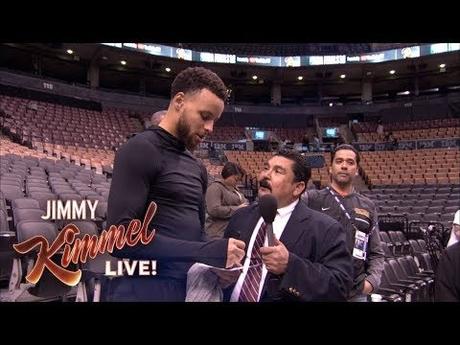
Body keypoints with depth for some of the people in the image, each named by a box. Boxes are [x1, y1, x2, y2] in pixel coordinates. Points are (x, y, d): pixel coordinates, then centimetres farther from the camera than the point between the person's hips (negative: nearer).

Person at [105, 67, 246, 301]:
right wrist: (208, 252, -22)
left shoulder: (196, 167, 15)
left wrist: (218, 257, -1)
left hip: (191, 287, 8)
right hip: (144, 289, -8)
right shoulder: (141, 151, -11)